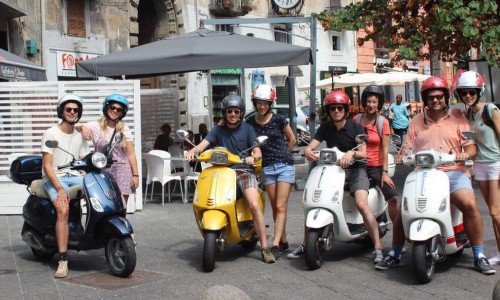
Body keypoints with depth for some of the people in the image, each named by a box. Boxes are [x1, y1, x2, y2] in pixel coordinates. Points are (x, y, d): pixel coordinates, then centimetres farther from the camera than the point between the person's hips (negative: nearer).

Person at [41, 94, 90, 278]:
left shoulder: (80, 136, 15)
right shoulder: (51, 134, -3)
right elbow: (47, 166, -10)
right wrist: (60, 189, -22)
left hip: (75, 176, 6)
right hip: (54, 178, -5)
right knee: (63, 210, -31)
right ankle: (63, 261, -33)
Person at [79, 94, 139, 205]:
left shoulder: (124, 129, 10)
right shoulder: (96, 126, 6)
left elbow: (131, 154, 6)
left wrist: (135, 175, 0)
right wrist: (83, 127, -18)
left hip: (123, 172, 1)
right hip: (103, 172, -1)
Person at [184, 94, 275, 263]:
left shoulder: (247, 128, 7)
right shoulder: (218, 130, 12)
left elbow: (258, 153, -1)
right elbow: (202, 145, 0)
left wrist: (252, 158, -25)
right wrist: (192, 151, -23)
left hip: (243, 171, -2)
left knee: (254, 205, -23)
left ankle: (264, 247, -16)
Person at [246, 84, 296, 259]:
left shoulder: (278, 119, -4)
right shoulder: (250, 123, 3)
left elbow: (292, 140, 8)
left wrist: (283, 156, 10)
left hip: (284, 165, -3)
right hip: (267, 167, 3)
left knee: (281, 206, -9)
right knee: (275, 207, 6)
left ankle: (275, 245, -12)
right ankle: (283, 241, 18)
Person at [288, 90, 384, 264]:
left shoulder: (356, 128, -5)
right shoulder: (325, 128, 6)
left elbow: (363, 153, -15)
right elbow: (310, 146, -4)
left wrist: (351, 153, -38)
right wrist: (308, 151, -28)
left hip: (354, 169, -4)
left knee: (362, 204, -26)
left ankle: (378, 247, -17)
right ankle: (305, 245, 4)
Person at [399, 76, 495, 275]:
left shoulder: (458, 120, 12)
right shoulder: (416, 122, 17)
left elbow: (472, 148, 6)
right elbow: (408, 147, 11)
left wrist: (465, 154, -17)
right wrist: (402, 156, -11)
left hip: (453, 171, -1)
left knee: (470, 205, -26)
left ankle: (479, 257, -13)